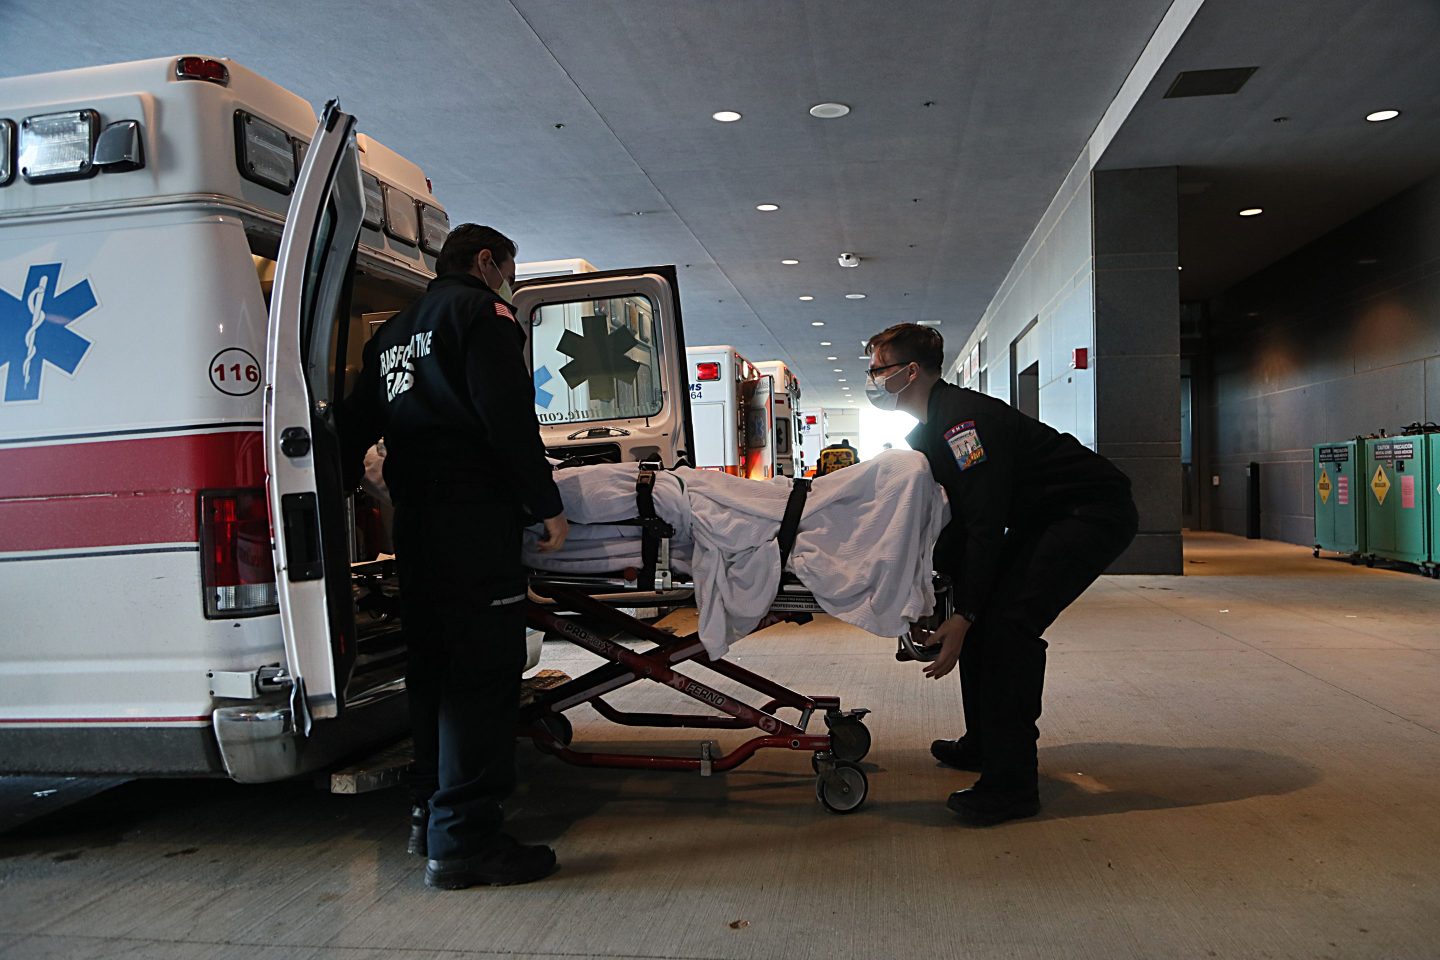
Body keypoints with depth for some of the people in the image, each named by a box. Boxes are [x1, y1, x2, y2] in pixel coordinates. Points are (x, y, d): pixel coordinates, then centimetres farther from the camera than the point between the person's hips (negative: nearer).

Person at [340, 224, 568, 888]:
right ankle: (463, 839, -7)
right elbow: (508, 416, -14)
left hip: (413, 522, 9)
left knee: (434, 669, 15)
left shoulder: (394, 331, 25)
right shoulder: (479, 309, -1)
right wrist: (546, 505, -11)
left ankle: (432, 818, 25)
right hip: (473, 516, -9)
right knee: (483, 672, -8)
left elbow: (354, 425, 26)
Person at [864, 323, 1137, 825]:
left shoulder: (961, 418, -22)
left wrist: (963, 617, -27)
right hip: (1046, 517, 11)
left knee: (1009, 620, -20)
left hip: (1097, 512, -11)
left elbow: (986, 524, -27)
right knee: (983, 612, 9)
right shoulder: (929, 431, 10)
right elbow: (963, 519, 14)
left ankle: (1011, 784, -14)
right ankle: (985, 744, 23)